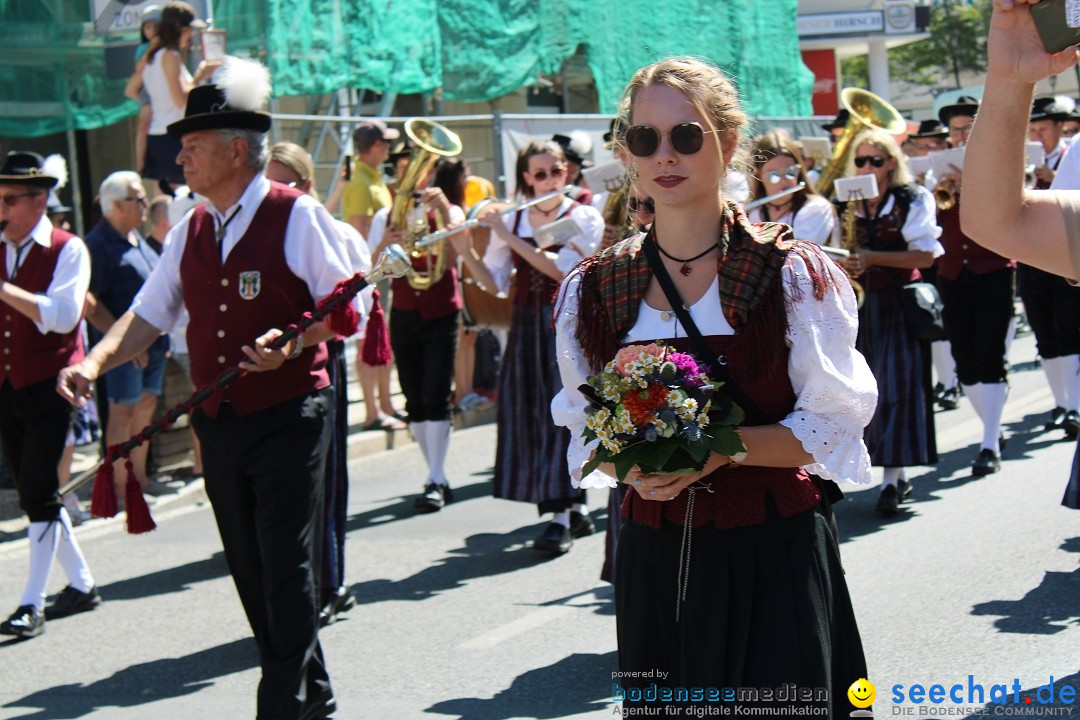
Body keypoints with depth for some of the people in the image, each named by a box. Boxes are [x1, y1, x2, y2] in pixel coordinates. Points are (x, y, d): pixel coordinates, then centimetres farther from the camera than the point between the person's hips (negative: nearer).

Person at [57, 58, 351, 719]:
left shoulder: (298, 217, -10)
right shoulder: (190, 233, 10)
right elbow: (149, 314, 11)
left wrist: (293, 344, -25)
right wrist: (96, 363, -5)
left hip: (287, 421, -7)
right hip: (218, 423, 7)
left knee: (286, 568, -7)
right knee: (249, 568, 13)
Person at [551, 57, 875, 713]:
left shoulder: (791, 273, -5)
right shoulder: (594, 290, 5)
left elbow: (834, 426, -6)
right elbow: (586, 435, 10)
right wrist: (631, 465, -12)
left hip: (775, 557, -3)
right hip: (654, 556, 3)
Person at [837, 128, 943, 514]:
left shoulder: (913, 199, -2)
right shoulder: (847, 203, 9)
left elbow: (925, 254, -8)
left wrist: (872, 257, -18)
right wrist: (843, 263, -9)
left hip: (899, 302, -4)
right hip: (860, 304, 4)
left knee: (896, 384, -8)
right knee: (870, 386, 3)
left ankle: (891, 477, -7)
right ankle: (897, 475, 12)